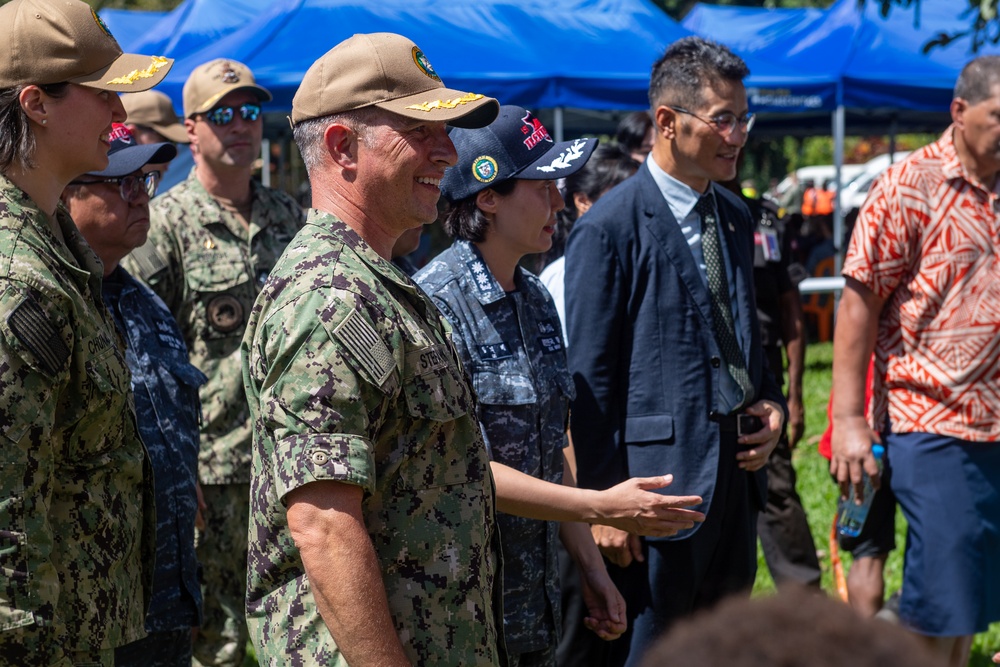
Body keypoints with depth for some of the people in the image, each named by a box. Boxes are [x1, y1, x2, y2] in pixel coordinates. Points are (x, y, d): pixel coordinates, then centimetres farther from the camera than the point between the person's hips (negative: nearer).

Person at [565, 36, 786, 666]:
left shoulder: (735, 216, 11)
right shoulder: (609, 228, -12)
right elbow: (590, 379, -12)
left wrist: (773, 404, 3)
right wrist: (604, 502, -13)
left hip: (739, 468, 7)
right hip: (663, 480, -7)